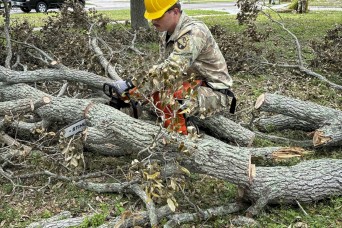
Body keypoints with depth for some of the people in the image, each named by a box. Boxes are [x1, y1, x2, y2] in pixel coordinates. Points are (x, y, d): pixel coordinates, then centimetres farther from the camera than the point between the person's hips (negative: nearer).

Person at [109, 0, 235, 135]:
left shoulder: (193, 32, -23)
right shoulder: (166, 33, 4)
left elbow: (171, 70, -34)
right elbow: (161, 66, 5)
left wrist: (132, 85, -36)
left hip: (214, 93, -9)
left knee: (168, 96, -29)